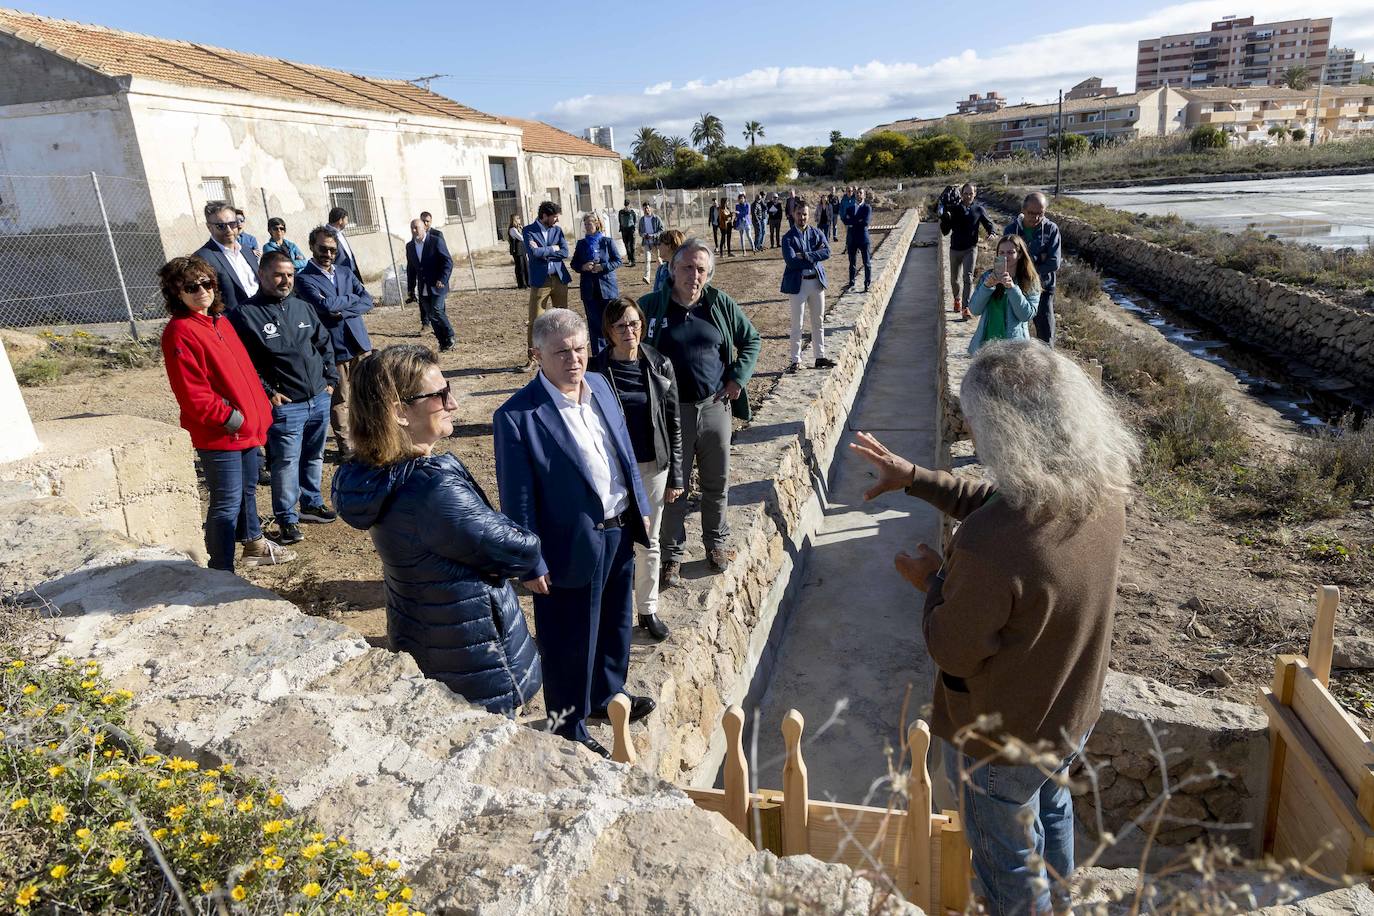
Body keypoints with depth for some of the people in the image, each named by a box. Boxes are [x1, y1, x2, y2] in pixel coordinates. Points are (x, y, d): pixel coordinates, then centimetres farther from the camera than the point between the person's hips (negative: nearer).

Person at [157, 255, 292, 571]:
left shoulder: (220, 321, 12)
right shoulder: (179, 332, -15)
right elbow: (192, 394, -20)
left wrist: (260, 411, 11)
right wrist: (230, 418, -18)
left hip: (248, 426, 9)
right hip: (218, 435, -9)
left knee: (248, 489, 24)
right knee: (227, 503, -3)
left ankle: (254, 545, 43)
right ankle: (222, 572, 8)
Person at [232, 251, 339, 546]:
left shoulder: (302, 308, 11)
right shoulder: (246, 314, -8)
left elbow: (325, 343, 19)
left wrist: (330, 379, 11)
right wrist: (267, 392, -13)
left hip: (320, 399, 6)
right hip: (285, 405, -6)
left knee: (314, 457, 17)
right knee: (286, 463, -1)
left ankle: (312, 504, 34)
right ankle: (287, 519, 11)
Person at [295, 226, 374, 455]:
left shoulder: (345, 272, 13)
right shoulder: (304, 279, -6)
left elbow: (367, 302, 1)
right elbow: (324, 304, -22)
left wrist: (342, 311, -15)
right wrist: (352, 298, -6)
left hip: (360, 343, 5)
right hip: (334, 349, -5)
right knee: (340, 401, 5)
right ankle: (345, 446, 16)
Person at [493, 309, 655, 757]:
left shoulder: (599, 385, 0)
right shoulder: (517, 416, -21)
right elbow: (518, 500, -17)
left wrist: (640, 506, 14)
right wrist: (531, 565, -14)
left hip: (619, 532, 7)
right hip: (572, 547, -7)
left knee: (615, 624, 26)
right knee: (570, 644, 12)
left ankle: (607, 694, 51)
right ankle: (569, 727, 36)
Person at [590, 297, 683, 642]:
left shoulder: (660, 365, -4)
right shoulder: (596, 369, -8)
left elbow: (673, 423, 1)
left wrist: (676, 476, 1)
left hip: (653, 467, 2)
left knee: (648, 542, 14)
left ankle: (648, 609, 31)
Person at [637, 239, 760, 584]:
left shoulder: (720, 304, 0)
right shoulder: (650, 306, -7)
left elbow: (751, 339, 12)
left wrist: (738, 378, 1)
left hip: (715, 407, 2)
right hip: (671, 412, -2)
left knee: (717, 482, 15)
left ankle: (717, 542, 36)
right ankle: (672, 556, 22)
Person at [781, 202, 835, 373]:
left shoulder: (817, 233, 7)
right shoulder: (788, 238, -4)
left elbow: (827, 252, -9)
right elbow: (791, 261, -18)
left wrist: (805, 256, -18)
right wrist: (814, 258, -15)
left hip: (817, 281, 4)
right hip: (797, 283, -4)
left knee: (819, 322, 11)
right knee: (797, 325, 1)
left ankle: (820, 357, 21)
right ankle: (795, 360, 8)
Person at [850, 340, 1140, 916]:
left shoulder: (988, 549, -42)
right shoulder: (1102, 489, -17)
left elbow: (954, 652, -25)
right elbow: (996, 502, 0)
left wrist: (934, 582, -9)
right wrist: (913, 477, 3)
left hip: (1002, 740, -8)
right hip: (1073, 713, 8)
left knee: (1008, 853, 22)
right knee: (1051, 808, 35)